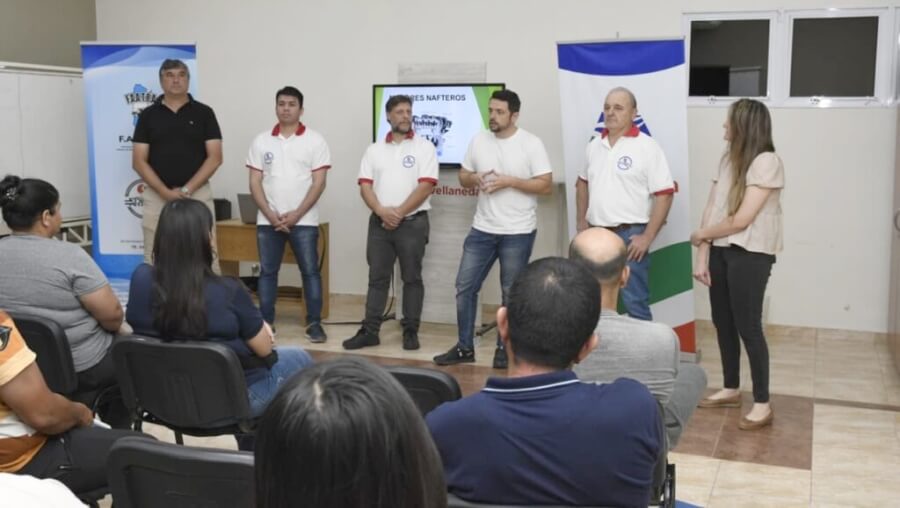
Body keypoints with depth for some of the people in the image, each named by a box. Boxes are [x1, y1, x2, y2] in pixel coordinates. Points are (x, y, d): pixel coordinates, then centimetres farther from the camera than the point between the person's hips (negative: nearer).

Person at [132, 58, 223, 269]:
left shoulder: (204, 113, 3)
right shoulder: (148, 115, 5)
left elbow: (214, 157, -3)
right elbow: (139, 161, 0)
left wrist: (187, 190, -13)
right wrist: (166, 192, -13)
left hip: (198, 195, -1)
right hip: (157, 197, 1)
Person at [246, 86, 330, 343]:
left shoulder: (315, 141, -1)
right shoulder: (261, 141, 7)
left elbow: (318, 183, -5)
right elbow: (255, 182, 4)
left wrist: (296, 214, -12)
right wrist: (271, 215, -8)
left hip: (304, 221, -2)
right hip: (268, 221, 3)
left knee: (310, 272, -1)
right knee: (267, 272, 7)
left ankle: (314, 323, 7)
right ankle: (265, 322, 17)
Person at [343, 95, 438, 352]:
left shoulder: (424, 147, 0)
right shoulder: (374, 150, 10)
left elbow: (426, 186, -9)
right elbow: (365, 186, 4)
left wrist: (399, 213, -13)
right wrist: (381, 211, -13)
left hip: (412, 223, -3)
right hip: (379, 223, 3)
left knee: (412, 278, 3)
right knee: (377, 278, 6)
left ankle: (411, 331, 11)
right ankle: (369, 331, 10)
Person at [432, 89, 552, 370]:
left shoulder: (531, 143, -8)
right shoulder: (478, 140, 5)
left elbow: (546, 185, -11)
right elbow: (463, 176, 12)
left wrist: (509, 181, -19)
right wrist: (475, 179, -11)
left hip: (518, 232, -4)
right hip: (482, 229, 4)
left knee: (512, 293, 7)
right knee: (465, 286, 5)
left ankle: (504, 348, 21)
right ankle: (465, 347, 18)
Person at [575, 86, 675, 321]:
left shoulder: (647, 147, -9)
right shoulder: (594, 145, 10)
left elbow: (664, 194, -12)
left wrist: (647, 237, -15)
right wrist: (582, 222, 13)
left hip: (629, 236, -6)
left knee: (635, 304, 0)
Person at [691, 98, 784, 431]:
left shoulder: (767, 162, -14)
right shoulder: (728, 158, 11)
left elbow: (741, 220, -18)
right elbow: (711, 209, 6)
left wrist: (701, 234, -3)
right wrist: (702, 256, 0)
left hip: (750, 254, -8)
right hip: (721, 251, 8)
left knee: (748, 327, -3)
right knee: (723, 323, 14)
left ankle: (763, 405, 8)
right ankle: (731, 390, 30)